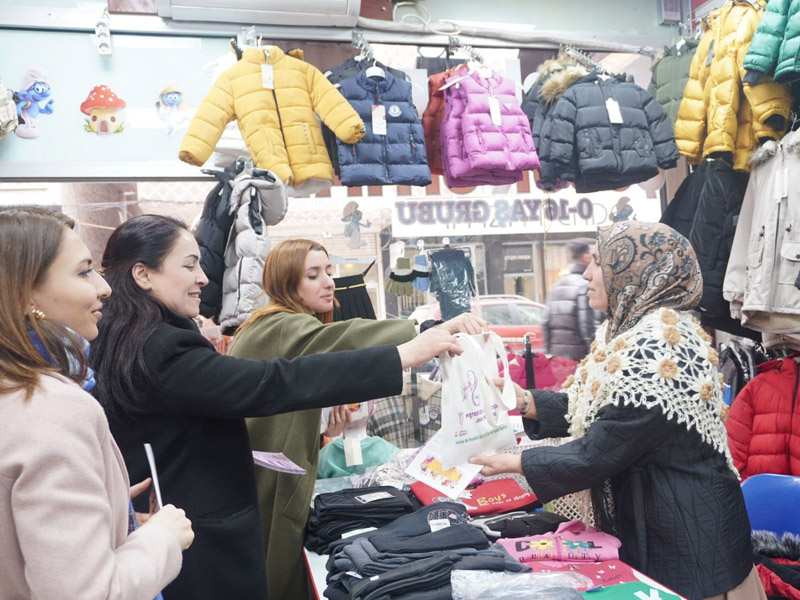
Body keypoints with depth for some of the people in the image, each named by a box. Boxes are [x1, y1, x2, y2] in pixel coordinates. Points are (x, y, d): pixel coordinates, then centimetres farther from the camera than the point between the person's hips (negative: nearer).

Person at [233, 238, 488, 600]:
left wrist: (319, 429, 6)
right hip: (268, 491, -10)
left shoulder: (265, 328, 16)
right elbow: (349, 339, -37)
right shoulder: (285, 329, -17)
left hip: (262, 481, 10)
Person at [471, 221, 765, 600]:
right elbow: (592, 410, 9)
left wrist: (515, 463, -16)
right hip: (643, 520, 9)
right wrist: (522, 400, -2)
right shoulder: (628, 330, 5)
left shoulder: (656, 348, -27)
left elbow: (599, 453, -25)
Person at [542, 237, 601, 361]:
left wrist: (550, 353, 19)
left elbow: (546, 325, 14)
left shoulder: (557, 286, 13)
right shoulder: (585, 286, -11)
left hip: (557, 354, 8)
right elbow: (588, 326, -16)